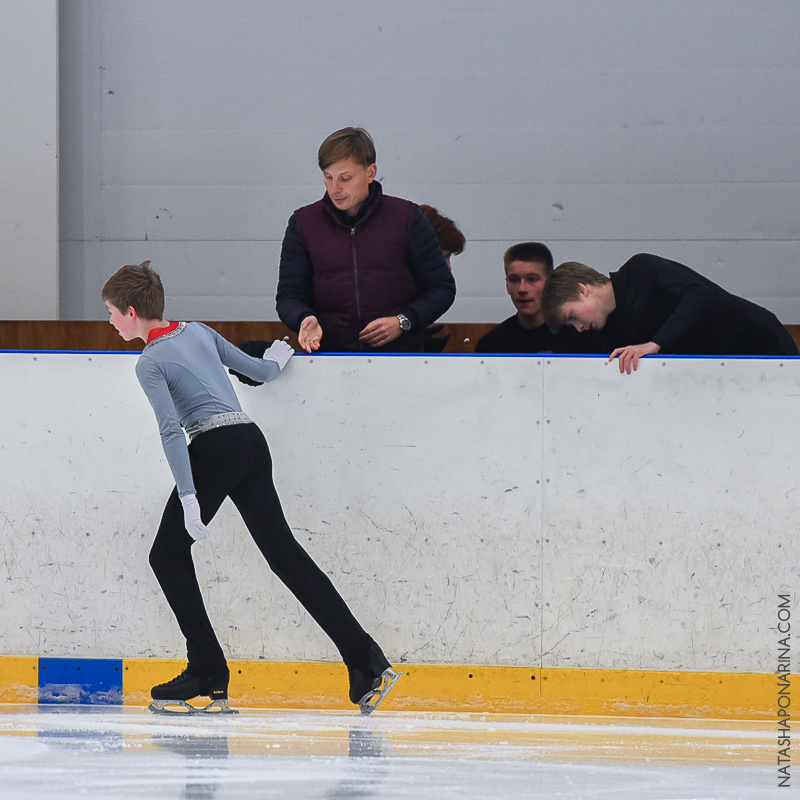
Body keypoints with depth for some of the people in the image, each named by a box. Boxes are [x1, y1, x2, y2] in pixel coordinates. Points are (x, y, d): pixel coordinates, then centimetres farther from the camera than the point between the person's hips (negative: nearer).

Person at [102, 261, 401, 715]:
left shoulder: (151, 362, -4)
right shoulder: (199, 332, 16)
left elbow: (172, 431, -15)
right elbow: (257, 369, 26)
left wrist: (189, 499, -20)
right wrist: (278, 361, 50)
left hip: (215, 448, -8)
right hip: (252, 441, 8)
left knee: (168, 554, 5)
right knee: (283, 551, 6)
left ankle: (209, 675, 0)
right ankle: (367, 663, -1)